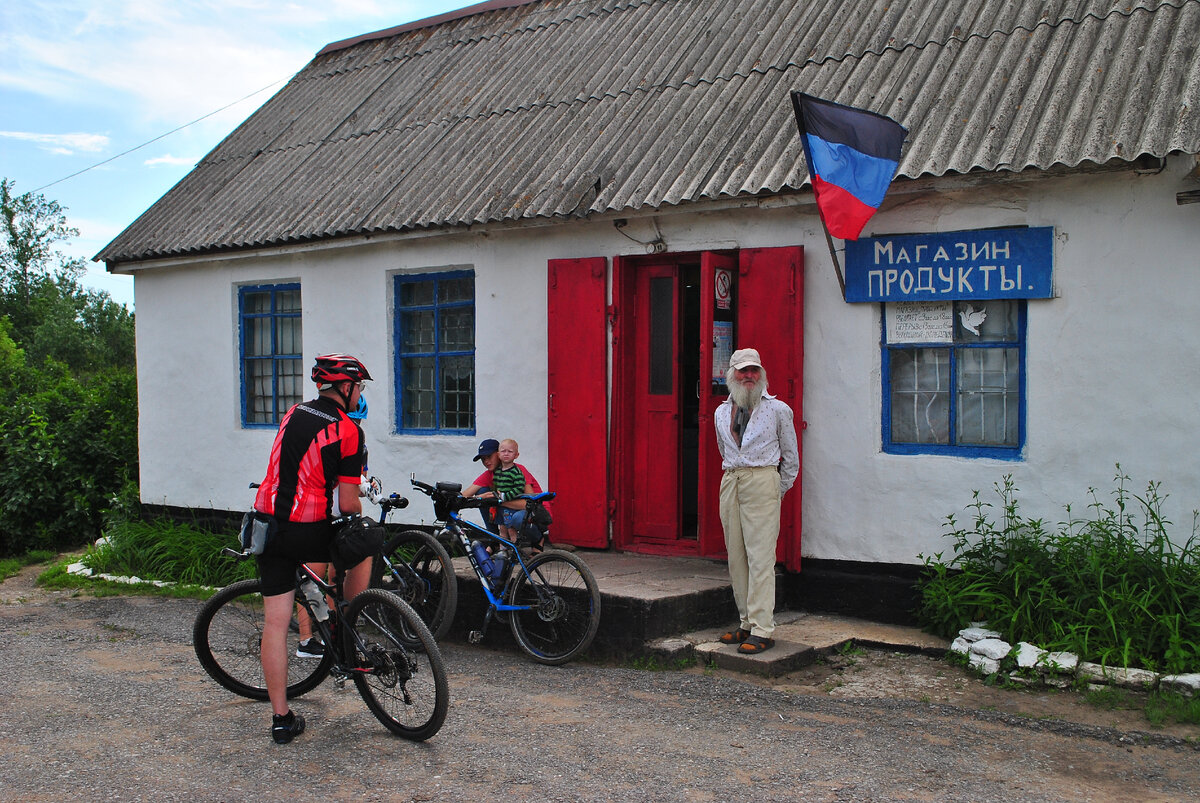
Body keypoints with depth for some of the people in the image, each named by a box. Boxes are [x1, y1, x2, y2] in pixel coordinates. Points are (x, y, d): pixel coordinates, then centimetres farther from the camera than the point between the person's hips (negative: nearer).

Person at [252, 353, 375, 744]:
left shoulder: (293, 414, 11)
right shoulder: (348, 430, -9)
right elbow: (348, 504, -11)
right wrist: (359, 513, 12)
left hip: (268, 525, 6)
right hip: (308, 533, -6)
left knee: (275, 623, 7)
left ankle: (281, 718, 13)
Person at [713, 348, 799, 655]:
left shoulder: (778, 410, 2)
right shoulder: (721, 412, 13)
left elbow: (791, 457, 8)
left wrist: (778, 491, 10)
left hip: (762, 481, -5)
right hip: (730, 483, 5)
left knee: (760, 556, -10)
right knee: (736, 557, 6)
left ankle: (762, 630, -9)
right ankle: (746, 624, 14)